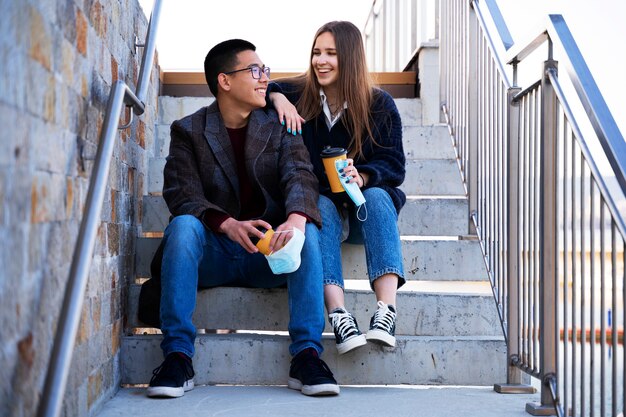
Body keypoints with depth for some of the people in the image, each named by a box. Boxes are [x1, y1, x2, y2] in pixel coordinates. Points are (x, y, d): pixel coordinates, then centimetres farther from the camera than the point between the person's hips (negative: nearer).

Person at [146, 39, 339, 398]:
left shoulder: (280, 126, 8)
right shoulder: (188, 131, 4)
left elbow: (299, 176, -9)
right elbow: (182, 195, -10)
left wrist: (296, 218, -34)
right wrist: (227, 225, -31)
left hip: (269, 254, 1)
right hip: (213, 254, -1)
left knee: (307, 231, -28)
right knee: (183, 225, -31)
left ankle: (307, 354, -28)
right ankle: (177, 355, -29)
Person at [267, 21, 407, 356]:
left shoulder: (380, 106, -1)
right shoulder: (297, 93, 2)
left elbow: (394, 167, -8)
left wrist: (363, 177, -29)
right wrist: (275, 97, -19)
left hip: (363, 211, 0)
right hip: (316, 205, 0)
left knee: (377, 196, -32)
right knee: (321, 204, -33)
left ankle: (386, 310, -48)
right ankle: (338, 316, -50)